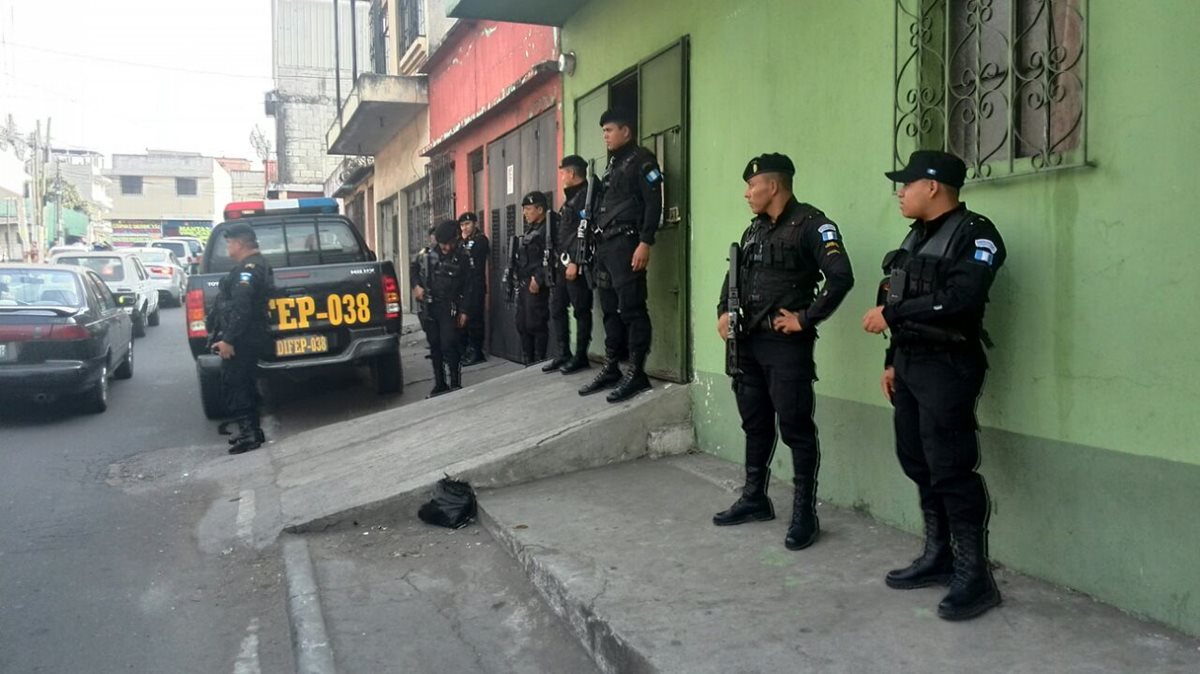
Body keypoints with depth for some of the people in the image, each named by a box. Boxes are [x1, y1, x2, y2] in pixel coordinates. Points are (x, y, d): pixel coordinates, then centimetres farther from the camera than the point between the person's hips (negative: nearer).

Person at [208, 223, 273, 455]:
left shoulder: (248, 268, -17)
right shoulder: (256, 264, 18)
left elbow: (240, 308, -25)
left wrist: (228, 339, -26)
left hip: (242, 339, -10)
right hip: (250, 337, 11)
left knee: (233, 386, -6)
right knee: (243, 384, 17)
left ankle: (249, 432, -6)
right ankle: (251, 430, 24)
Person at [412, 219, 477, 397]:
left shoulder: (463, 257, -6)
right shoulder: (430, 254, 4)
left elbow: (469, 285, -4)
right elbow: (417, 271, 17)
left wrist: (464, 310, -8)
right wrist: (417, 286, -4)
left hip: (449, 307, -4)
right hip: (430, 306, 5)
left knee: (449, 345, -11)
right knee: (435, 346, 10)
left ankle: (455, 384, -1)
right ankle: (440, 384, 20)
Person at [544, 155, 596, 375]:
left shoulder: (586, 195, -8)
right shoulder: (570, 198, 22)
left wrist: (575, 262, -22)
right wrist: (559, 261, 19)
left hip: (576, 264, -10)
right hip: (563, 263, 10)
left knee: (581, 310, -4)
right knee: (557, 308, 11)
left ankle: (580, 356, 1)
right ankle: (563, 354, 17)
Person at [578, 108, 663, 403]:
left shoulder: (641, 160, -3)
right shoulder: (612, 165, 24)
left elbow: (654, 203, -13)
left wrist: (645, 243, -21)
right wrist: (598, 242, 15)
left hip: (626, 244, -9)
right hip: (605, 246, 9)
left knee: (631, 309, -9)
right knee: (610, 310, 11)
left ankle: (636, 373, -6)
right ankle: (611, 368, 17)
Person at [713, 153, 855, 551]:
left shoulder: (810, 224, -10)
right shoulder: (754, 229, 16)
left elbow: (841, 277, -19)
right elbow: (735, 276, 24)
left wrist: (805, 318, -16)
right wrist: (723, 312, 7)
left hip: (787, 346, -8)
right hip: (748, 344, 8)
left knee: (796, 429, -3)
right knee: (755, 424, 16)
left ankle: (804, 514, 7)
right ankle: (755, 499, 30)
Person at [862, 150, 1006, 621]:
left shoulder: (973, 234, -10)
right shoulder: (917, 237, 18)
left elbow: (959, 300, -25)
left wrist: (890, 313, -19)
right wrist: (893, 361, 16)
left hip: (947, 367, -9)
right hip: (910, 365, 9)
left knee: (951, 469, -9)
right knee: (918, 462, 12)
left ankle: (974, 575, 0)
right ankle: (938, 557, 23)